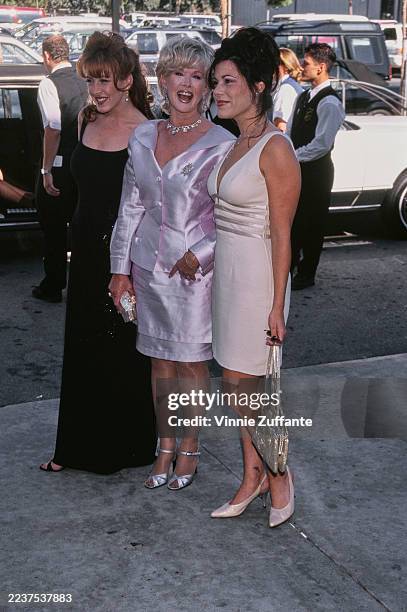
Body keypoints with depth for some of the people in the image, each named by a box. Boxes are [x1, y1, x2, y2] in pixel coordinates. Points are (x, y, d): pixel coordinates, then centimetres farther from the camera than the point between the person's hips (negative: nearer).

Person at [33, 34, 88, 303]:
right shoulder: (84, 82, 5)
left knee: (53, 228, 6)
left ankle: (53, 287, 15)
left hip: (59, 167, -6)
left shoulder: (49, 84, -15)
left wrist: (47, 170, -19)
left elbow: (53, 129, -22)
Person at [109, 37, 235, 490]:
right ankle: (165, 445, 30)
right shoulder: (143, 137, 5)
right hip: (149, 267, 4)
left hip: (195, 271, -4)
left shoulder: (221, 144, -9)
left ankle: (189, 448, 25)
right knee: (160, 361, 14)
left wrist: (199, 255, -17)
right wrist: (121, 269, 7)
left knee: (191, 363, 7)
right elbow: (130, 209, 8)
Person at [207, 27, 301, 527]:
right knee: (238, 383, 13)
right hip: (225, 271, 8)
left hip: (256, 275, -8)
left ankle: (279, 474, 21)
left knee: (244, 383, 0)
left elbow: (281, 233, -16)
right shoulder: (232, 144, 10)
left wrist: (277, 305, -16)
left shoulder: (275, 149, -15)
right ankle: (252, 478, 26)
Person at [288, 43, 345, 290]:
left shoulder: (330, 103, -16)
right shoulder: (304, 97, 11)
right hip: (297, 168, 8)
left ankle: (306, 275, 17)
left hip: (316, 170, -8)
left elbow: (322, 144, -21)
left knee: (311, 223, 4)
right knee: (291, 219, 16)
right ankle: (288, 265, 31)